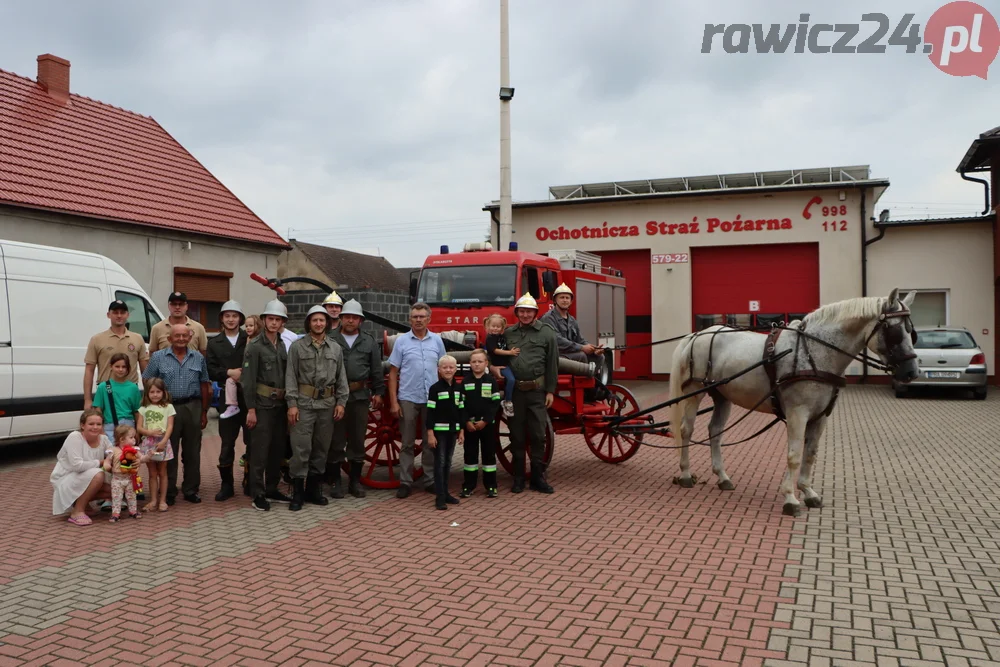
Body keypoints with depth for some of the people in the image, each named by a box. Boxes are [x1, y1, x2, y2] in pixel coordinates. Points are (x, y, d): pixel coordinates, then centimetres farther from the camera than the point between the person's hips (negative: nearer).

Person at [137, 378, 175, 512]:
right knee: (152, 473, 8)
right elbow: (139, 427, 2)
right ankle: (153, 501, 12)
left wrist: (164, 441, -18)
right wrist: (150, 432, -17)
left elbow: (170, 426, -5)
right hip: (148, 443, 2)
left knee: (162, 473, 6)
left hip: (162, 442, -2)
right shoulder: (144, 409, 7)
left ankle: (162, 500, 11)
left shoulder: (168, 407, 1)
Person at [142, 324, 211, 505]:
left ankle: (191, 490, 17)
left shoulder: (198, 358, 9)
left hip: (193, 408, 2)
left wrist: (204, 412, 9)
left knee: (192, 452, 6)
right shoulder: (158, 357, 2)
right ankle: (169, 492, 12)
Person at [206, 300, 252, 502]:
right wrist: (229, 373, -12)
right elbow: (210, 371, 2)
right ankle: (227, 484, 16)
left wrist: (244, 375, -16)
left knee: (253, 441, 3)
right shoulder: (214, 343, 11)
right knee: (227, 443, 5)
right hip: (227, 399, 2)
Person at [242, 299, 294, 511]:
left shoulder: (282, 346, 13)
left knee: (278, 449, 11)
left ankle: (272, 488, 22)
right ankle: (257, 494, 3)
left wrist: (288, 403, 12)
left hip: (280, 405, 7)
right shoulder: (255, 346, -7)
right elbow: (248, 380, -11)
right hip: (263, 405, -6)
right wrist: (251, 409, -14)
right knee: (260, 450, -5)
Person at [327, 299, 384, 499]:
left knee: (358, 440, 9)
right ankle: (334, 482, 15)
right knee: (335, 440, 4)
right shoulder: (330, 339, 1)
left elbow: (376, 370, 10)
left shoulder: (369, 342, 9)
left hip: (360, 396, 2)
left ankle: (355, 481, 20)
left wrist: (378, 392, 6)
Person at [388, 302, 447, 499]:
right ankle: (405, 482, 12)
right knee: (407, 443, 5)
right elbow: (393, 372, 0)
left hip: (432, 399, 2)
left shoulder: (437, 340, 6)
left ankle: (431, 480, 19)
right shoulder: (402, 341, 0)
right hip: (408, 399, -2)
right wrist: (393, 402, -6)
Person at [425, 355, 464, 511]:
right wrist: (430, 434, -14)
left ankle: (445, 493, 21)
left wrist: (461, 431, 9)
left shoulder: (459, 388, 8)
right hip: (439, 430, -5)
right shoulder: (435, 388, -8)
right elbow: (430, 412, -10)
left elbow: (461, 410, 12)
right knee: (440, 462, -3)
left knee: (448, 462, 12)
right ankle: (440, 497, -1)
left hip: (453, 430, 5)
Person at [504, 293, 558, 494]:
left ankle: (538, 477, 13)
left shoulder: (546, 333, 3)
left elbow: (552, 364, 2)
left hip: (537, 391, -2)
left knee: (538, 435, 2)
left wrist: (550, 391, -2)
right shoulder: (508, 333, 10)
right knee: (517, 436, 8)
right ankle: (518, 478, 17)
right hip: (514, 391, 2)